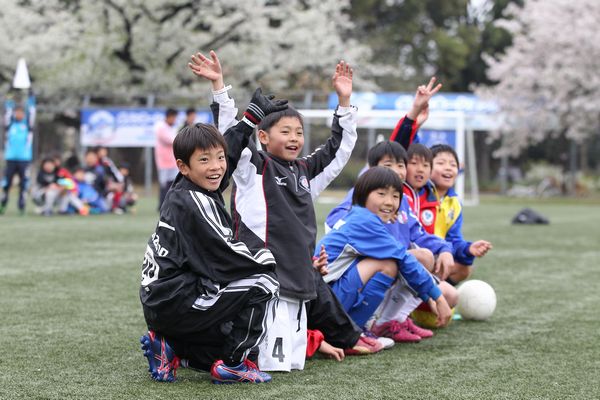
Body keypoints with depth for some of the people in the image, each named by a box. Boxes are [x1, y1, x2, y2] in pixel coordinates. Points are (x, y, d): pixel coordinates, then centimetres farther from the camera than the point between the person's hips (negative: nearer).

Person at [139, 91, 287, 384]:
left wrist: (255, 115, 29)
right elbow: (226, 255, -16)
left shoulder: (182, 192, 9)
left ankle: (170, 347, 14)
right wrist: (272, 259, -2)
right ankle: (232, 364, -6)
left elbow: (231, 146, 22)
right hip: (178, 302, -10)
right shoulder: (195, 202, -17)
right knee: (264, 284, -9)